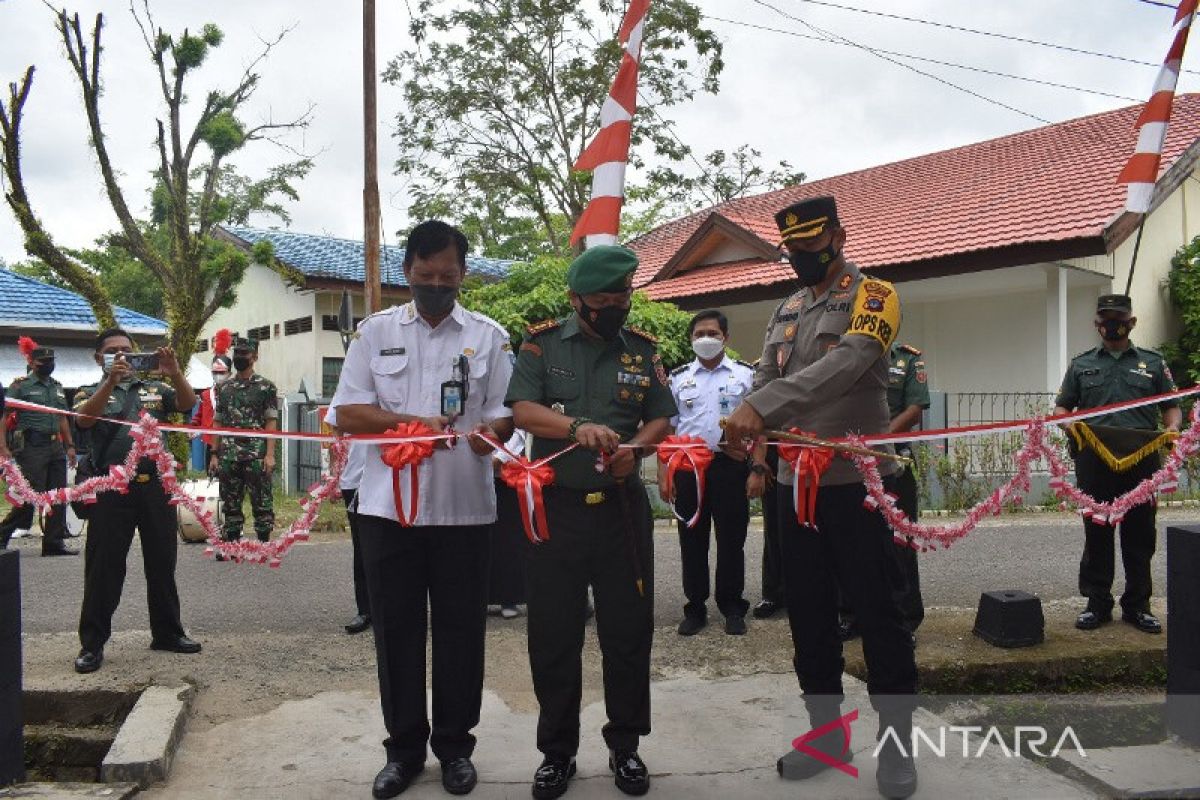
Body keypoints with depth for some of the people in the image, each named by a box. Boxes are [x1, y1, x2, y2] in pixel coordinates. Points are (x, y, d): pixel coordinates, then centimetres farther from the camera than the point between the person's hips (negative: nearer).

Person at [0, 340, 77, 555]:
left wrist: (70, 445, 18)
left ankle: (54, 543, 10)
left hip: (56, 447, 7)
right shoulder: (21, 385, -2)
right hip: (32, 447, -7)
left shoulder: (57, 387, 18)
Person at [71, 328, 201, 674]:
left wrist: (175, 373, -19)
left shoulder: (155, 388, 15)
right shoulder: (91, 392, 9)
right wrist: (111, 381, -25)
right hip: (112, 488, -2)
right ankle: (92, 643, 9)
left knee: (162, 564, 10)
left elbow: (187, 404, -1)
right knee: (104, 568, 1)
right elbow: (84, 418, -12)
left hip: (156, 486, 3)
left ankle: (167, 632, 21)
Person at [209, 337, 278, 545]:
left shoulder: (266, 387, 2)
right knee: (230, 504, 9)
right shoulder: (223, 388, 14)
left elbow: (271, 423, -3)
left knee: (262, 502, -2)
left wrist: (270, 454, -12)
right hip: (228, 457, 4)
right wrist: (214, 455, 8)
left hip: (256, 456, -4)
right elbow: (218, 423, 15)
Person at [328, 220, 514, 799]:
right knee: (395, 627, 8)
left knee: (460, 629, 7)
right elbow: (347, 413, 2)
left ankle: (454, 745, 23)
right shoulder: (375, 331, 8)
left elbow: (506, 412, 5)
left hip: (464, 507, 0)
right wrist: (411, 422, -14)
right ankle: (404, 747, 23)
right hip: (389, 506, 1)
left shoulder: (489, 336, 7)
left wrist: (490, 432, -19)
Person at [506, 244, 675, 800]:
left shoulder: (642, 350, 8)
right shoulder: (543, 343, 2)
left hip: (622, 508, 2)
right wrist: (578, 428, -27)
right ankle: (557, 751, 22)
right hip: (556, 508, -1)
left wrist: (635, 447, -13)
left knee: (628, 629, 7)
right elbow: (523, 409, -9)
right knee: (552, 633, 5)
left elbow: (662, 418, 8)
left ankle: (625, 746, 25)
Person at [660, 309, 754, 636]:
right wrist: (663, 474, 3)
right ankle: (695, 607, 16)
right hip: (687, 466, 2)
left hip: (730, 465, -1)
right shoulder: (678, 379, 11)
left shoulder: (745, 375, 7)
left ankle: (732, 607, 17)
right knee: (692, 540, 6)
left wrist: (757, 469, -7)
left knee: (731, 539, 4)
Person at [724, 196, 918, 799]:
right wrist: (749, 424, -17)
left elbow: (845, 364, -24)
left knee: (875, 611, 1)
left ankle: (895, 742, 17)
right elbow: (765, 379, 6)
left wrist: (765, 407, -34)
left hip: (858, 480, -6)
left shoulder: (871, 295, -6)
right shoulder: (787, 310, 15)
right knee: (808, 611, 12)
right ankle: (826, 731, 27)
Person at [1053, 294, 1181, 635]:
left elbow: (1172, 407, 14)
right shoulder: (1082, 364, 13)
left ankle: (1137, 605, 16)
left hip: (1141, 458, 0)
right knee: (1096, 534, 5)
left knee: (1140, 535, 5)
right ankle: (1097, 604, 14)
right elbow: (1061, 407, 12)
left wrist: (1172, 428, -8)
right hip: (1094, 461, 0)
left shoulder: (1152, 363, 14)